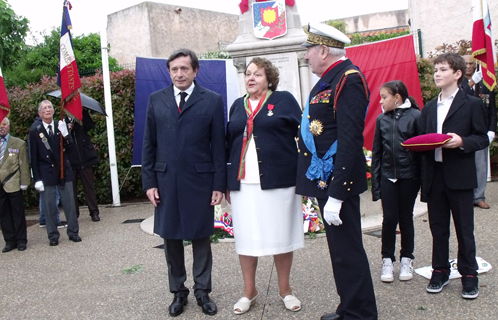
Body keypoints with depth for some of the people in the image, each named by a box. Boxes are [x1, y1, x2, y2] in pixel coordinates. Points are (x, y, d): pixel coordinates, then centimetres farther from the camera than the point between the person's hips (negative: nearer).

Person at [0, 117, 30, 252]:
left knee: (18, 213, 4)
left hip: (13, 184, -3)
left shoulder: (19, 143, 2)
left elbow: (24, 165, 0)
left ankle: (21, 240, 13)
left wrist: (24, 182, -5)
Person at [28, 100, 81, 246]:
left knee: (69, 203, 7)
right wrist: (37, 178, -6)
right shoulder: (35, 131, -2)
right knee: (49, 206, 4)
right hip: (46, 174, -1)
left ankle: (73, 232, 18)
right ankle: (53, 236, 15)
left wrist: (65, 134, -21)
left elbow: (69, 147, -3)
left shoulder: (61, 127, 3)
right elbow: (33, 158, -2)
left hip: (64, 171, 2)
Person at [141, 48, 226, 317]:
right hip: (166, 181, 2)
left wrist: (219, 184, -4)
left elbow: (218, 146, -1)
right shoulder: (156, 100, 7)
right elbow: (149, 144, 7)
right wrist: (149, 181, 1)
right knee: (171, 239, 10)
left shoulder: (212, 101, 0)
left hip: (200, 181, -2)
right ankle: (178, 292, 25)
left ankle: (202, 291, 23)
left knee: (201, 238, 8)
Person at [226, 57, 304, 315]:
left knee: (280, 234, 7)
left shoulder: (284, 100, 3)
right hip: (243, 183, 3)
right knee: (245, 236, 7)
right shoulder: (237, 106, 14)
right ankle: (249, 291, 23)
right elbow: (229, 143, 15)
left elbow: (301, 134, 0)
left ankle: (285, 290, 24)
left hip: (278, 181, -3)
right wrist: (227, 182, 11)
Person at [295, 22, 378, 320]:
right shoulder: (330, 78, 15)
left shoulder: (348, 79, -15)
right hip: (325, 179, 10)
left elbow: (350, 141, -23)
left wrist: (336, 194, -24)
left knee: (347, 251, 1)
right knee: (341, 248, 18)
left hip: (337, 181, -10)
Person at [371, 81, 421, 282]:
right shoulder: (381, 119, 6)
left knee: (406, 218, 9)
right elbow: (376, 152, 8)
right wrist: (375, 182, 4)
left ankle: (406, 260, 24)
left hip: (409, 176, -2)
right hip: (388, 176, 2)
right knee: (389, 219, 3)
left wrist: (423, 177, -7)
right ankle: (387, 260, 17)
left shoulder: (415, 116, -5)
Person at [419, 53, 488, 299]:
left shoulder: (472, 104, 1)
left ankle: (469, 274, 17)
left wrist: (462, 141, -20)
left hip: (460, 177, -4)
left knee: (464, 227, 4)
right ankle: (440, 271, 23)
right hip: (434, 175, 4)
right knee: (438, 227, 11)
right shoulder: (428, 109, 15)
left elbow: (482, 138, -3)